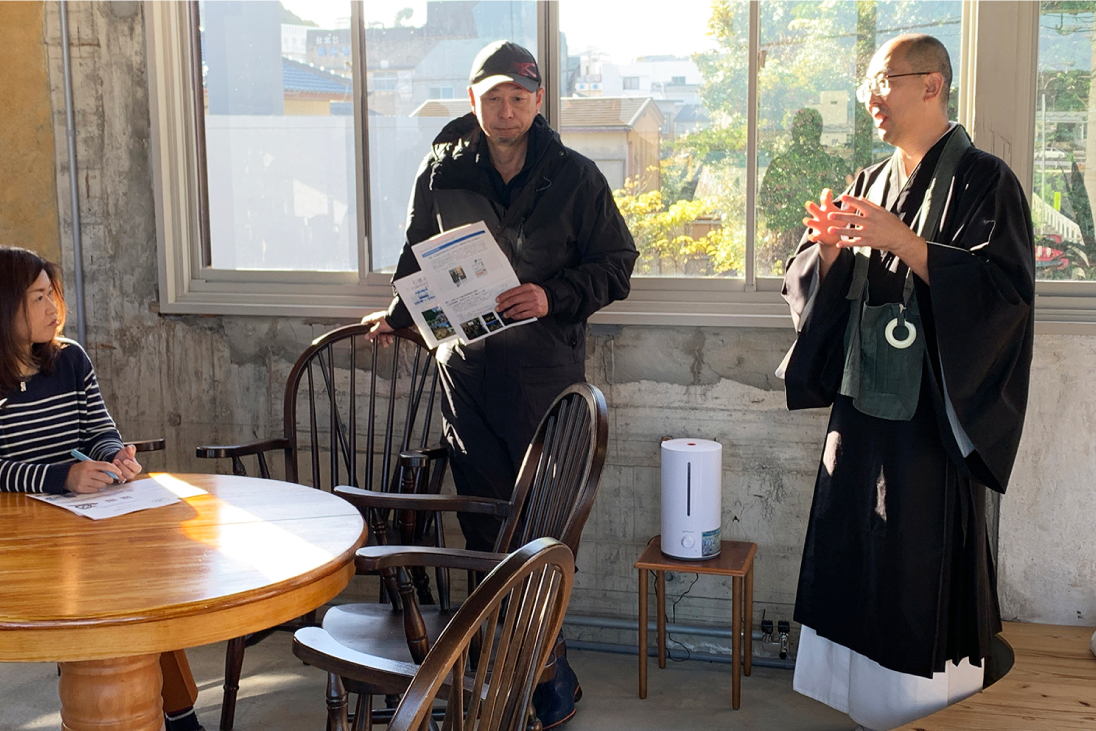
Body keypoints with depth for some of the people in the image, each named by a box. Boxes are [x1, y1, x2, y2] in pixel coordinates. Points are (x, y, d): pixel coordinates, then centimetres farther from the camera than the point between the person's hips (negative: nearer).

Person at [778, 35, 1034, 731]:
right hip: (862, 401, 6)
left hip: (933, 413, -6)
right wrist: (829, 247, -8)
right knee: (852, 563, 9)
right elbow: (810, 287, 14)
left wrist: (903, 242, -22)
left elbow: (1006, 290, -16)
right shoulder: (870, 184, 14)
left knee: (925, 575, -2)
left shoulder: (986, 182, -5)